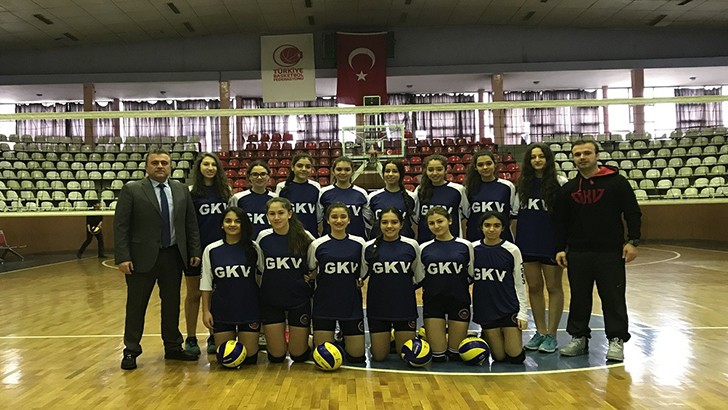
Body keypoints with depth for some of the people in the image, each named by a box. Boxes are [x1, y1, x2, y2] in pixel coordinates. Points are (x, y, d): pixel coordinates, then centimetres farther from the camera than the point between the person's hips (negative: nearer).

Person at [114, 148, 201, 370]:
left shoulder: (182, 190, 7)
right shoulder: (132, 190, -4)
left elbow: (191, 224, 9)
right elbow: (120, 226, -7)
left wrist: (195, 251, 3)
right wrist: (122, 257, -13)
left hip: (174, 256, 4)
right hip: (142, 258, -3)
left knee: (172, 304, 12)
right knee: (136, 306, 6)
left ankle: (173, 347, 25)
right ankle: (131, 351, 19)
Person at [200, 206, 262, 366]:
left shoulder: (253, 249, -2)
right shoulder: (211, 250, -1)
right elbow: (206, 284, 3)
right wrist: (206, 310, 0)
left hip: (249, 309, -1)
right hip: (222, 310, 1)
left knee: (249, 357, 2)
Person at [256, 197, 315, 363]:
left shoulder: (304, 237, -8)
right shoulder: (263, 237, -3)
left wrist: (311, 276, -8)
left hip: (299, 299, -1)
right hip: (270, 301, 1)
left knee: (298, 355, 4)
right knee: (276, 356, 4)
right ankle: (280, 338, 35)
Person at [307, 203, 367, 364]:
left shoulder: (359, 243, 2)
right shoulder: (317, 245, -1)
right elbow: (310, 274, 12)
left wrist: (361, 281, -2)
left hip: (352, 305, 1)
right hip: (324, 304, -1)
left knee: (356, 356, 3)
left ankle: (344, 338, 33)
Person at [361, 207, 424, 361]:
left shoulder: (411, 245, -3)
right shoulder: (369, 247, -3)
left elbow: (419, 278, 8)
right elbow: (359, 276, 6)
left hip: (405, 307, 0)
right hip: (377, 308, 0)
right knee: (379, 356, 5)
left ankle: (397, 338, 38)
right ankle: (385, 340, 37)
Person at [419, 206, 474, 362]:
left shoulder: (465, 246, 0)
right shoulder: (424, 248, 3)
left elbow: (471, 275, 7)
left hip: (459, 301, 0)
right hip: (433, 302, 0)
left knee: (456, 354, 6)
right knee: (437, 357, 1)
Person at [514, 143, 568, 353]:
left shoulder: (560, 182, -4)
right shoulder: (522, 184, 7)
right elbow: (515, 213, 12)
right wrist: (513, 241, 9)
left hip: (551, 242, -4)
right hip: (527, 243, 4)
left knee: (554, 287, 5)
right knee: (534, 287, 9)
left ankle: (551, 334, 14)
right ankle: (540, 332, 21)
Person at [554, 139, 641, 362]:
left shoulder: (616, 182, -1)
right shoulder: (568, 189, 10)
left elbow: (633, 213, -1)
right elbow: (561, 222, 12)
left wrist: (632, 241, -8)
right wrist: (560, 249, 6)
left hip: (611, 252, -3)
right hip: (577, 254, 3)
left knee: (613, 297, 1)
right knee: (579, 297, 9)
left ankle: (617, 340, 11)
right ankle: (579, 337, 19)